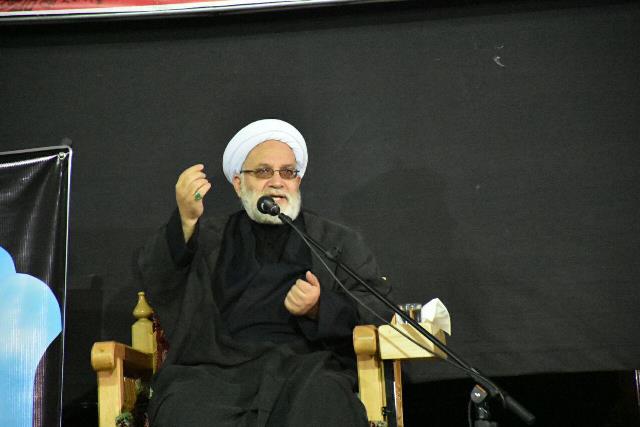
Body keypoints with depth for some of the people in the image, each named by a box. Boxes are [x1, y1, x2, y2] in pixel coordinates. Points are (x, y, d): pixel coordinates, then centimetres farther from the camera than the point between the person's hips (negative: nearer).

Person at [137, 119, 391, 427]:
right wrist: (185, 221, -12)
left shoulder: (340, 241, 23)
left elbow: (379, 306, 11)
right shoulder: (206, 237, 23)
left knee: (322, 402, -35)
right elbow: (157, 289, 6)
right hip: (216, 365, 1)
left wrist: (320, 309, -9)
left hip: (305, 362, -1)